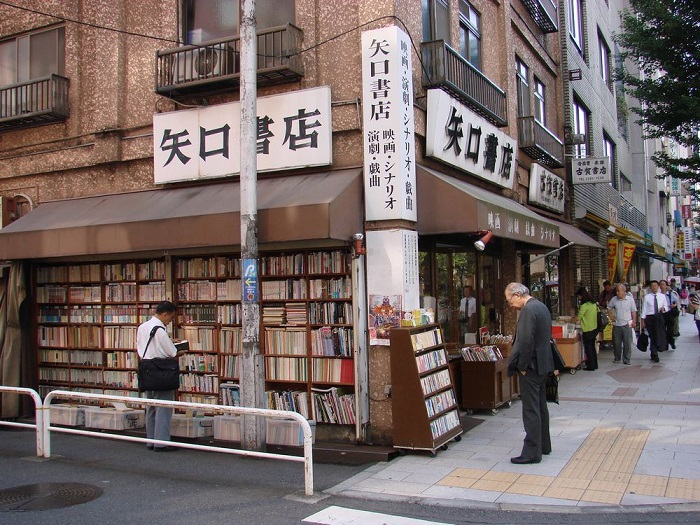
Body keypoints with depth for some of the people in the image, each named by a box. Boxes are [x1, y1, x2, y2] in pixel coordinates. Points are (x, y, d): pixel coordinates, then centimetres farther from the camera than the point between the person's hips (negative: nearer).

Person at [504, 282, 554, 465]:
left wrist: (522, 366, -15)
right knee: (541, 406, 19)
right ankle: (543, 445, 30)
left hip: (531, 367, -10)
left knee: (531, 410, -5)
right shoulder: (542, 307, 13)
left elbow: (525, 341, -25)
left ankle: (532, 452, 0)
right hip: (543, 364, 10)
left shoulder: (528, 310, -19)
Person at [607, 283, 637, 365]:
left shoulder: (630, 299, -3)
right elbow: (609, 307, 17)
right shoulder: (614, 299, 1)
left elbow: (633, 311, 2)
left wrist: (634, 321, -4)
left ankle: (627, 359, 8)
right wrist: (611, 315, 6)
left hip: (627, 324, -2)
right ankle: (616, 358, 23)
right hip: (616, 324, 2)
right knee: (616, 343, 9)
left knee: (627, 343, 0)